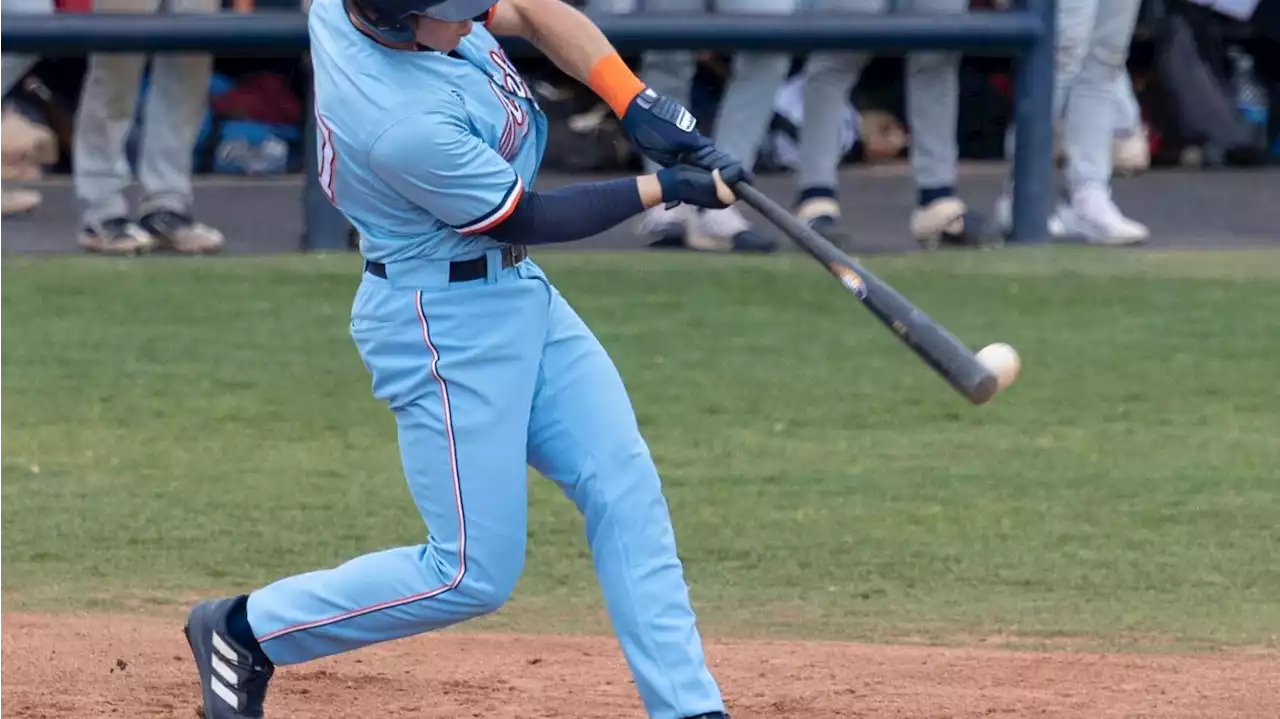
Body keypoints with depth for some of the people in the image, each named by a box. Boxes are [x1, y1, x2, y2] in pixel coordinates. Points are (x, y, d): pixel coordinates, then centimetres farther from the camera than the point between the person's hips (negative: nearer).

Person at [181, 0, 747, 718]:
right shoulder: (408, 125, -34)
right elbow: (525, 219, -19)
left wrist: (642, 108, -11)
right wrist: (666, 188, -12)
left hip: (518, 292, 9)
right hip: (444, 326, -9)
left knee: (625, 491, 5)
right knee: (474, 574, -3)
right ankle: (245, 630, 11)